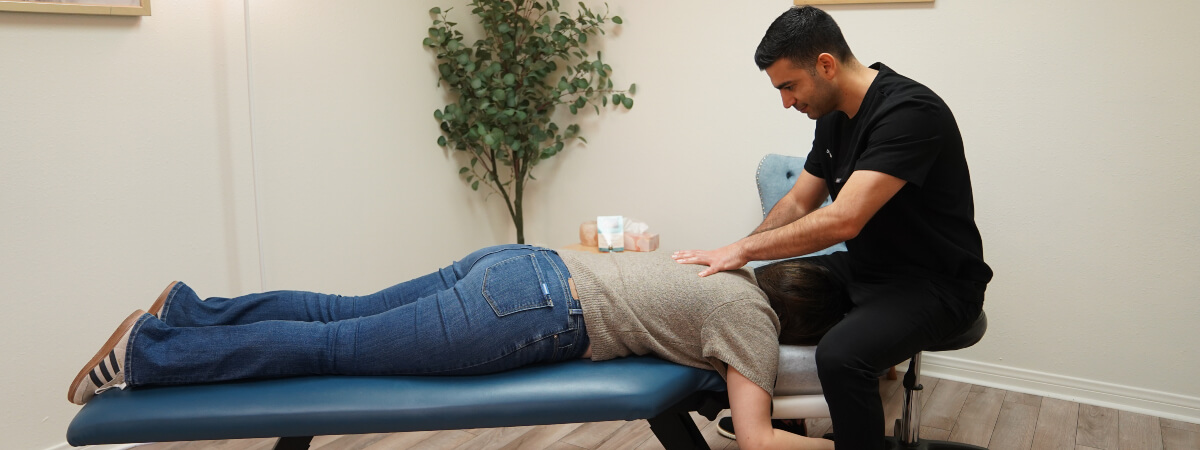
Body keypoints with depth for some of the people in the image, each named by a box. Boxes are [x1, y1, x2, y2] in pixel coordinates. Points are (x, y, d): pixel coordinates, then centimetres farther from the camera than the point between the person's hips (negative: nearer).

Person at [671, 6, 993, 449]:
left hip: (936, 283, -8)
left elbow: (843, 221, -32)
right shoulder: (833, 116, 3)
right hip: (864, 269, 9)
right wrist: (736, 254, -5)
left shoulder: (909, 112, -25)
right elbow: (798, 204, 10)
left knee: (839, 355, -33)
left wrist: (743, 248, -25)